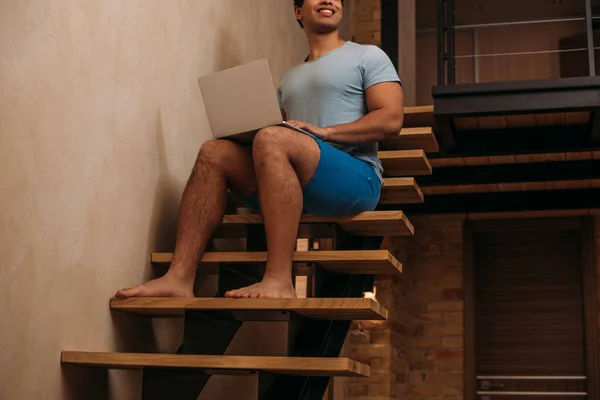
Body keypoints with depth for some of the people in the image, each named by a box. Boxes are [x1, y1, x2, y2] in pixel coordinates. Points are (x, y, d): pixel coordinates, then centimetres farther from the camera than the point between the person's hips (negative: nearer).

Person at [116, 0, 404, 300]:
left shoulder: (367, 56, 12)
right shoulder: (289, 79, 29)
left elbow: (391, 120, -3)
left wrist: (324, 131, -14)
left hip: (357, 179, -6)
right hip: (297, 186, 6)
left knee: (273, 139, -32)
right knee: (214, 153, -13)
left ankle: (279, 282, -40)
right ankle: (179, 278, -25)